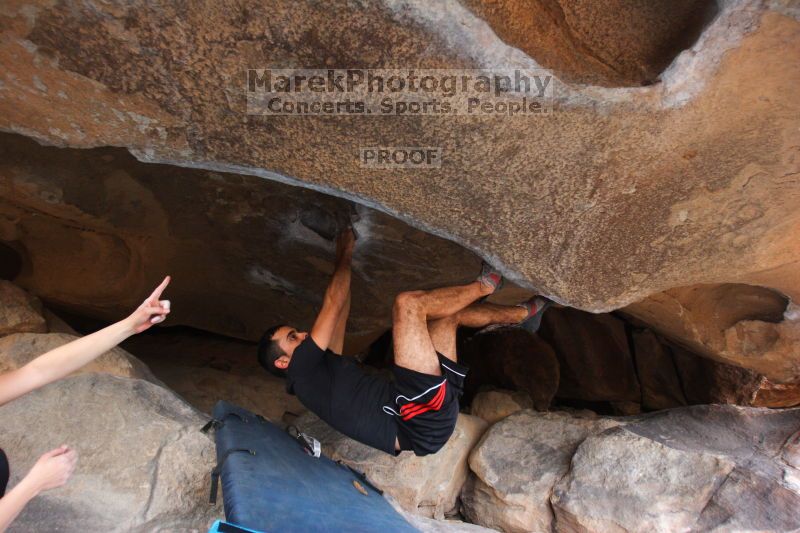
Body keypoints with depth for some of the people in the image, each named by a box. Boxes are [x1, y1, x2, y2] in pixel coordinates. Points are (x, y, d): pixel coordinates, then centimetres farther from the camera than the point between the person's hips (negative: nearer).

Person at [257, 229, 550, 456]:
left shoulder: (323, 367, 25)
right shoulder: (302, 369, -2)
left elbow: (339, 314, 30)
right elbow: (333, 304, -1)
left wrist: (343, 261, 32)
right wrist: (345, 256, 13)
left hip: (434, 405, 10)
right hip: (422, 422, -10)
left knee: (449, 312, 19)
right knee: (407, 302, -16)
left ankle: (525, 313, 25)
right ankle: (485, 284, 5)